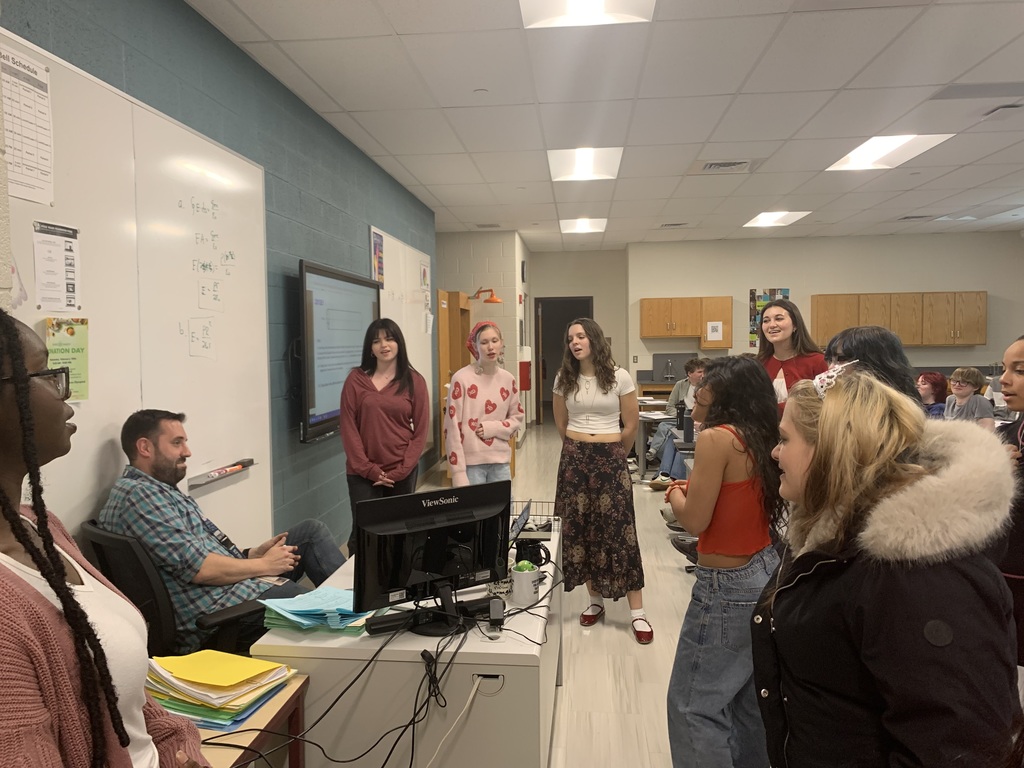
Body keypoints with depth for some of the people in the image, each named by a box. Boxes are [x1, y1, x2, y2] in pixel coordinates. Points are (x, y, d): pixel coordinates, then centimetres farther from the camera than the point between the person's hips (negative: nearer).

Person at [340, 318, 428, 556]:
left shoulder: (414, 381, 2)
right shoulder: (356, 379, 1)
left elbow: (420, 430, 0)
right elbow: (348, 427, -2)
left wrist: (400, 471, -8)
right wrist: (368, 469, -9)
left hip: (402, 473, 1)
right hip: (362, 474, -1)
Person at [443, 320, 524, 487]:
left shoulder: (508, 379, 5)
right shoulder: (462, 378, -10)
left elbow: (517, 418, 14)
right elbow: (452, 428, -10)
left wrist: (492, 428, -7)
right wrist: (458, 472, -14)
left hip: (500, 462, 4)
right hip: (471, 462, -4)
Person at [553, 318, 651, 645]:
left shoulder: (619, 377, -6)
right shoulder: (564, 379, 2)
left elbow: (631, 424, 1)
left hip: (611, 458, -3)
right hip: (574, 459, 3)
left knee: (619, 531, -3)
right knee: (579, 529, 6)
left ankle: (637, 613, 5)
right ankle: (595, 601, 23)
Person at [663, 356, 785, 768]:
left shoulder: (716, 438, -20)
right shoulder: (760, 439, 4)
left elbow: (695, 520, -18)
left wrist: (676, 496, 0)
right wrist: (695, 489, 11)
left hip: (728, 586, -9)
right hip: (765, 572, 9)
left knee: (694, 706, 6)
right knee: (749, 699, 23)